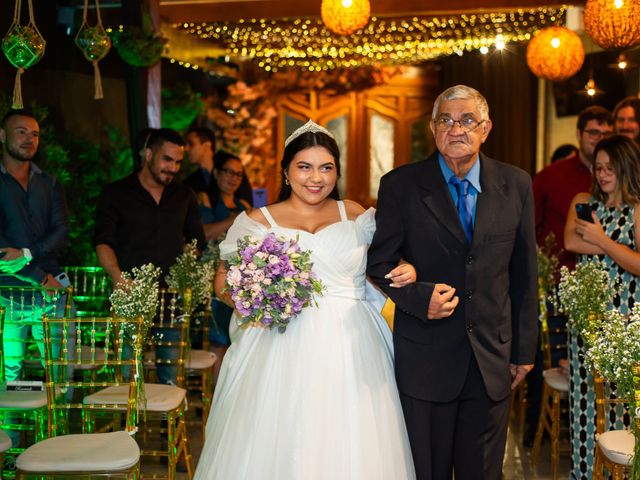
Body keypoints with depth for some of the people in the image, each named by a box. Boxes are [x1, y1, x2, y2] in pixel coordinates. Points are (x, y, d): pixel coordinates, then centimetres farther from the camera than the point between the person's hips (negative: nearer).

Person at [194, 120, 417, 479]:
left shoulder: (355, 215, 11)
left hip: (350, 351, 2)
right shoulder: (259, 221, 6)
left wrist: (406, 272, -3)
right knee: (280, 447, -1)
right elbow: (224, 280, 4)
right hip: (284, 353, -1)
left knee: (352, 447, 2)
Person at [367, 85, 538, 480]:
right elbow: (380, 262, -2)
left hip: (494, 358, 2)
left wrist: (525, 348, 8)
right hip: (425, 358, -2)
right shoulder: (400, 185, -5)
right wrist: (417, 296, -20)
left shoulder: (516, 185, 2)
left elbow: (524, 273, 6)